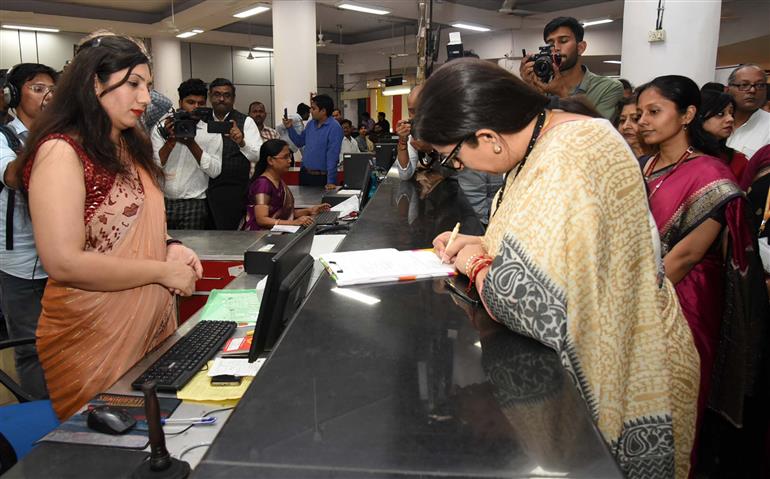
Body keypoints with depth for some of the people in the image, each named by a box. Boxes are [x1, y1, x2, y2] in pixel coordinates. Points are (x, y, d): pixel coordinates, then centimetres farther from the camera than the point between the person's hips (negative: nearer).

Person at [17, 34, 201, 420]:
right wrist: (163, 270, -17)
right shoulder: (61, 152, -17)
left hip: (155, 328, 8)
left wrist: (168, 246, -1)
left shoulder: (129, 146, 11)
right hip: (96, 344, -7)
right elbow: (64, 263, -24)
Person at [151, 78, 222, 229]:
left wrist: (191, 143, -15)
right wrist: (171, 140, -14)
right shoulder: (161, 129, 6)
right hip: (161, 201, 1)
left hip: (194, 204, -1)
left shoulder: (212, 132, 3)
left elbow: (215, 171, -7)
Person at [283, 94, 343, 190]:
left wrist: (331, 182, -24)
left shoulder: (334, 128, -15)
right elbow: (300, 142, 19)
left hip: (322, 178, -7)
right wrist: (289, 128, 5)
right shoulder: (311, 124, 7)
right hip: (304, 174, 7)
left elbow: (332, 156, -20)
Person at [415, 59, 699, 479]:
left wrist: (477, 265, -13)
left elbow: (520, 301, -33)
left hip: (621, 375, -9)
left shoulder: (563, 169, -30)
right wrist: (486, 244, 2)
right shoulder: (547, 137, 2)